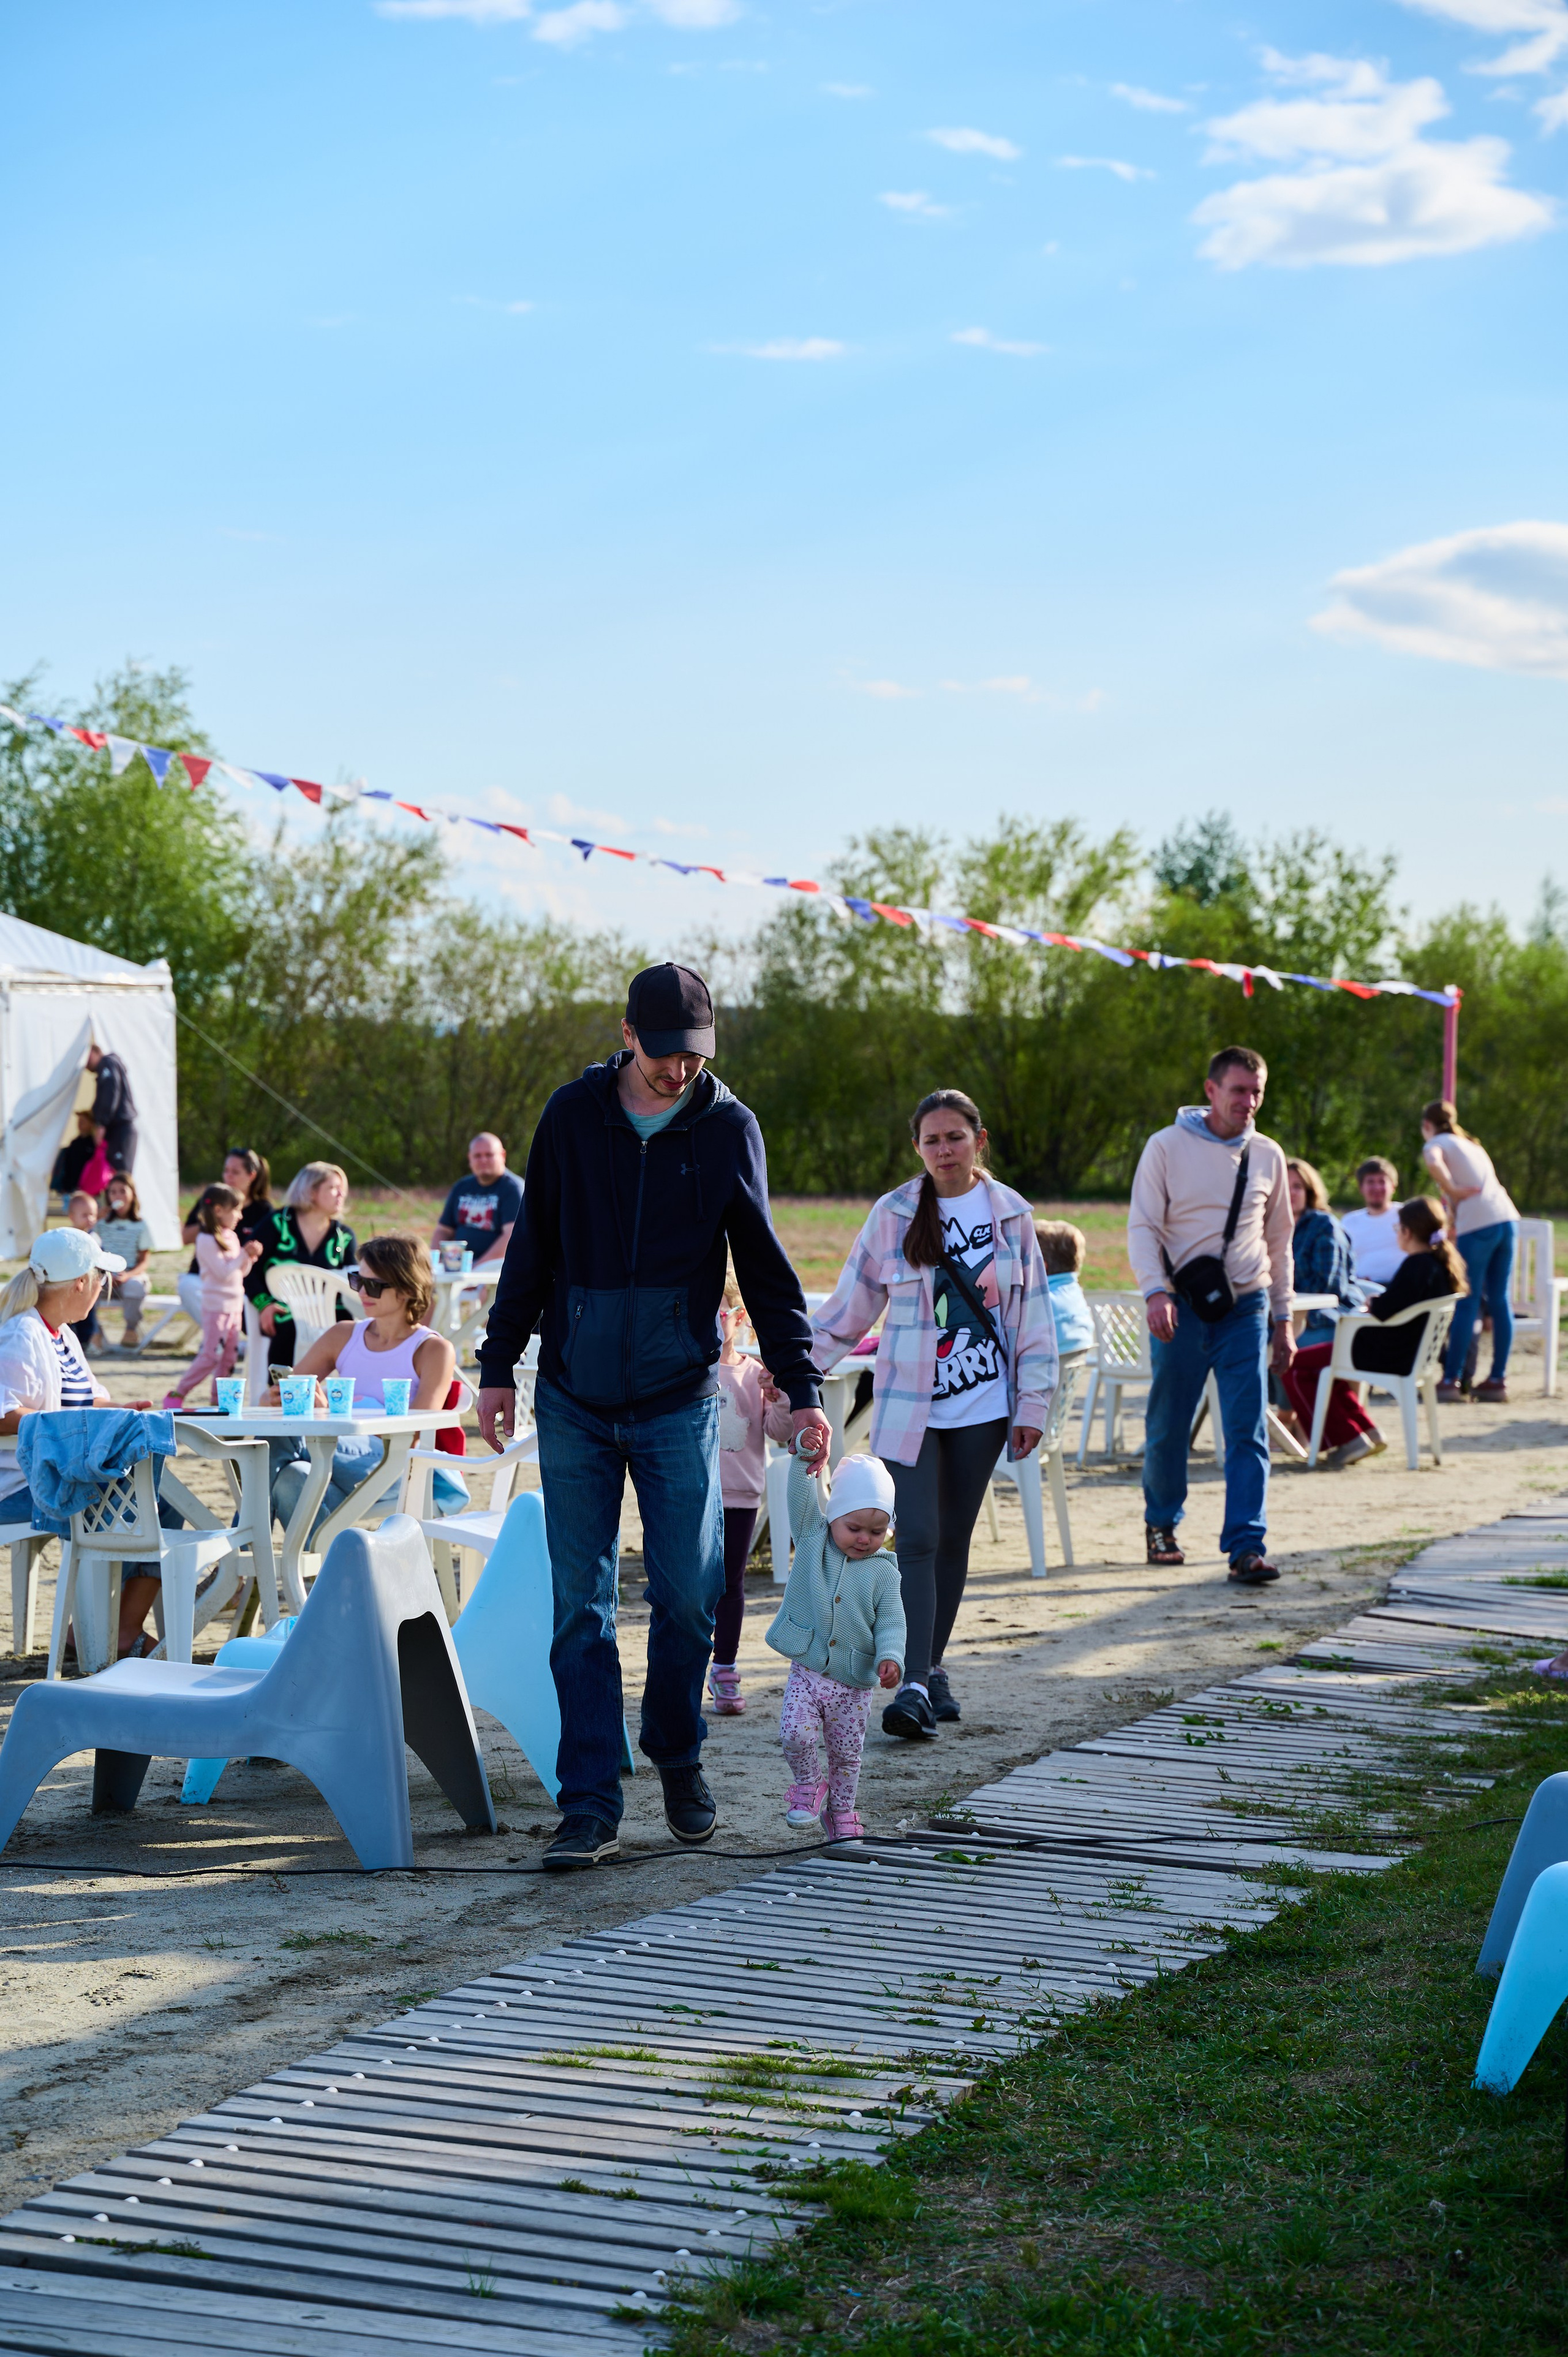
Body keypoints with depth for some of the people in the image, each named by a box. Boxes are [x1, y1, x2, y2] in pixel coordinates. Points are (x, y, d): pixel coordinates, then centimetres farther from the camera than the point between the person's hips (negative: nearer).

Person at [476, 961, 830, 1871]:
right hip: (573, 1402, 1)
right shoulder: (573, 1115, 0)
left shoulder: (729, 1128, -2)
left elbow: (767, 1268, 3)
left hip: (680, 1403, 0)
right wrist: (500, 1364, 7)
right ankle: (592, 1804, 2)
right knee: (581, 1607, -1)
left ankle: (679, 1757, 25)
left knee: (689, 1596, 0)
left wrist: (802, 1387, -2)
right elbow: (532, 1249, 9)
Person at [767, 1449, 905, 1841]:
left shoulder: (883, 1571, 0)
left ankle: (841, 1814, 31)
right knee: (796, 1734, -18)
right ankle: (808, 1784, 11)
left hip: (854, 1682, 0)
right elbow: (801, 1496, -9)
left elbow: (890, 1622, -2)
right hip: (806, 1671, 0)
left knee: (846, 1754, 10)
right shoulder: (813, 1539, 1)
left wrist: (890, 1658, -20)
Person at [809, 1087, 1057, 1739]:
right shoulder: (894, 1215, -2)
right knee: (918, 1538, -11)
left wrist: (1033, 1404, 3)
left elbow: (1034, 1315, 6)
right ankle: (914, 1685, -17)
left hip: (983, 1407, 2)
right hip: (910, 1407, -2)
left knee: (954, 1539, 9)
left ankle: (932, 1668, 21)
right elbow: (851, 1306, 4)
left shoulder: (1010, 1214, 3)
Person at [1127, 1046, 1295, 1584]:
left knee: (1248, 1430, -8)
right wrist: (1156, 1292, -20)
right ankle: (1161, 1523, 30)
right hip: (1183, 1306, -2)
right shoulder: (1167, 1148, -2)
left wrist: (1283, 1319, 16)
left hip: (1245, 1306, 2)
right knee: (1168, 1426, 7)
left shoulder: (1268, 1156, 9)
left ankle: (1247, 1546, -10)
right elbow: (1142, 1227, -4)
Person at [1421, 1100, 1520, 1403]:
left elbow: (1434, 1162, -19)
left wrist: (1452, 1190, -8)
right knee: (1500, 1301, 8)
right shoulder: (1472, 1145, 27)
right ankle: (1498, 1379, 10)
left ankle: (1451, 1381, -1)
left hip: (1477, 1226, -7)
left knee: (1467, 1303, -4)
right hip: (1508, 1219, 7)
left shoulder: (1437, 1143, 4)